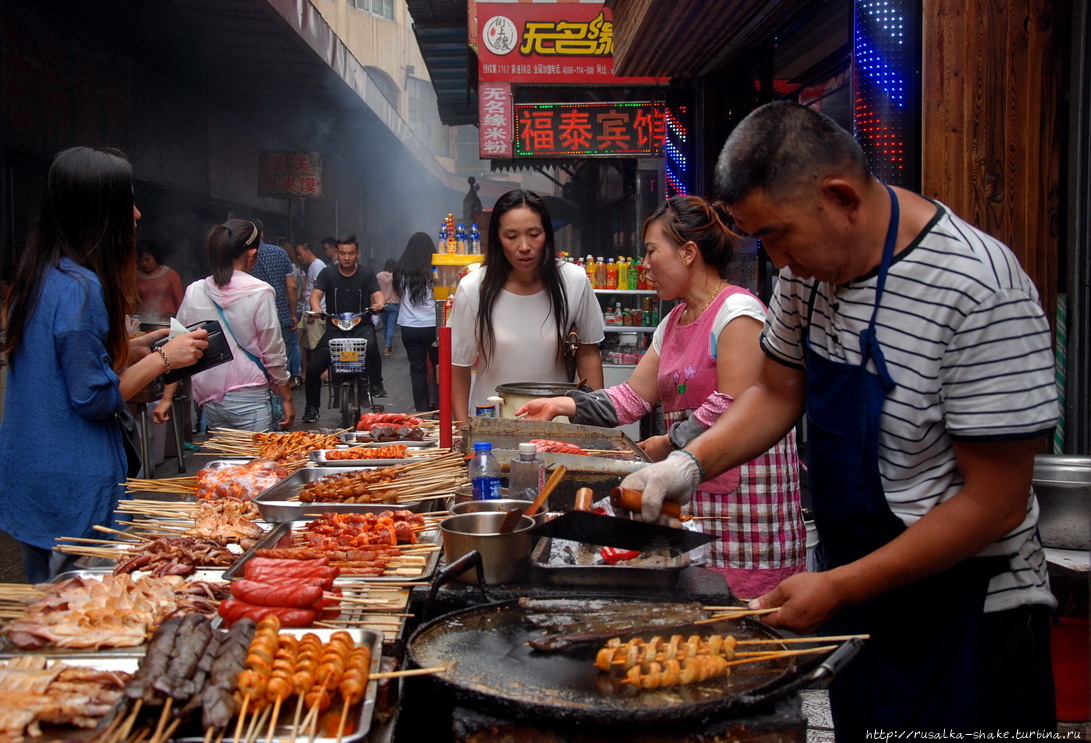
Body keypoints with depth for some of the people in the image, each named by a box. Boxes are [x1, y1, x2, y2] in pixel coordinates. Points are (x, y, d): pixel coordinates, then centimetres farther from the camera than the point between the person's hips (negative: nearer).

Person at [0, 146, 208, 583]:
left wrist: (133, 349, 11)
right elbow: (95, 398, -19)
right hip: (72, 490, -9)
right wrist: (162, 359, -10)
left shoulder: (41, 276, 9)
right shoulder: (80, 286, -20)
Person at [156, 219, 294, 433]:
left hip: (209, 399, 5)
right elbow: (273, 353, -7)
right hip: (249, 399, -5)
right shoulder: (259, 293, -11)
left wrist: (167, 398, 13)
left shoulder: (194, 292, 2)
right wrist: (287, 398, 3)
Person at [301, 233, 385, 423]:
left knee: (370, 345, -36)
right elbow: (315, 295, -8)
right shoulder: (327, 274, 3)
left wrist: (378, 304, -33)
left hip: (361, 325, -1)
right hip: (335, 328, 1)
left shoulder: (366, 274, 4)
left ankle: (376, 384, -15)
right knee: (313, 367, -11)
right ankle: (312, 407, 10)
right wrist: (316, 308, -32)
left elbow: (377, 294, -8)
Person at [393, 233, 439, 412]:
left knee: (417, 369, 8)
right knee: (439, 367, 14)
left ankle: (421, 409, 8)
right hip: (432, 326, -2)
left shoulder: (400, 269, 1)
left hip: (409, 328, 2)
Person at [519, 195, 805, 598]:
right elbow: (633, 397, 14)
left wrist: (670, 443, -10)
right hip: (693, 491, 8)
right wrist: (563, 405, 6)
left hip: (744, 493, -8)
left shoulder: (738, 312, -12)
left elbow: (732, 407, -19)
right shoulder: (673, 322, 17)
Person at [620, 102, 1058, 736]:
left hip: (970, 617, -7)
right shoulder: (811, 262, -3)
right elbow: (780, 393, 10)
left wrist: (837, 588, -21)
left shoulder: (978, 290, -25)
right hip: (855, 594, 7)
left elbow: (994, 504, -22)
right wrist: (691, 464, -6)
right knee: (858, 725, 20)